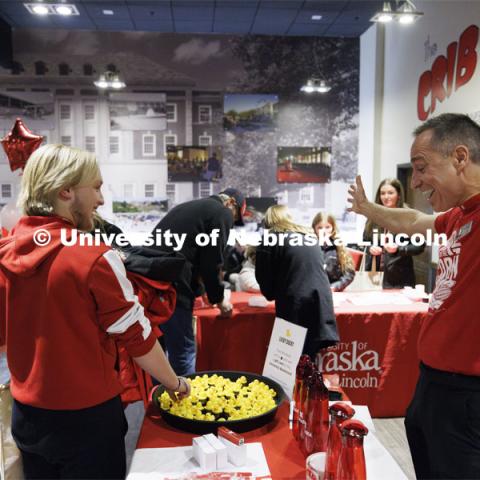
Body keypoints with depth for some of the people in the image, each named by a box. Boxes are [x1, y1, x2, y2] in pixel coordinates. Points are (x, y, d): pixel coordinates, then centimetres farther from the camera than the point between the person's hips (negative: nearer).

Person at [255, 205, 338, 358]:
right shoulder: (309, 236, 22)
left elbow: (264, 278, 4)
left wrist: (273, 294, 26)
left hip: (294, 303, -5)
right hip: (322, 300, 5)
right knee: (315, 358, 12)